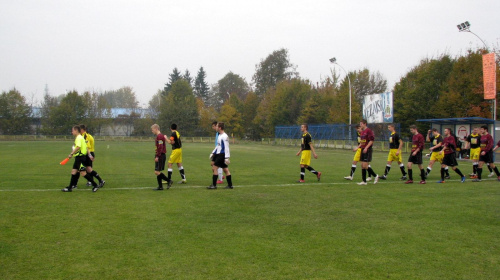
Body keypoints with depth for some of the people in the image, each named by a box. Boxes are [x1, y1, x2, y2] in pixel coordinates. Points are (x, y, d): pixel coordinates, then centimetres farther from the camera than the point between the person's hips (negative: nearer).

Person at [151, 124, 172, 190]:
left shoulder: (159, 136, -15)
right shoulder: (159, 136, 17)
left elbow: (160, 147, -22)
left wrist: (157, 156, -22)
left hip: (160, 156, -10)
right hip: (160, 156, 10)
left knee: (157, 172, -11)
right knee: (157, 172, 9)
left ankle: (169, 181, -3)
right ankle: (160, 187, 10)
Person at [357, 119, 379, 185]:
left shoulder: (369, 131, -12)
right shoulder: (362, 132, 16)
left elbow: (371, 140, -17)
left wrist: (366, 148, -22)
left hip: (368, 150, -9)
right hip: (363, 150, 9)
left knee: (365, 165, -12)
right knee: (362, 165, 5)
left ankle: (375, 176, 6)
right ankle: (364, 181, 8)